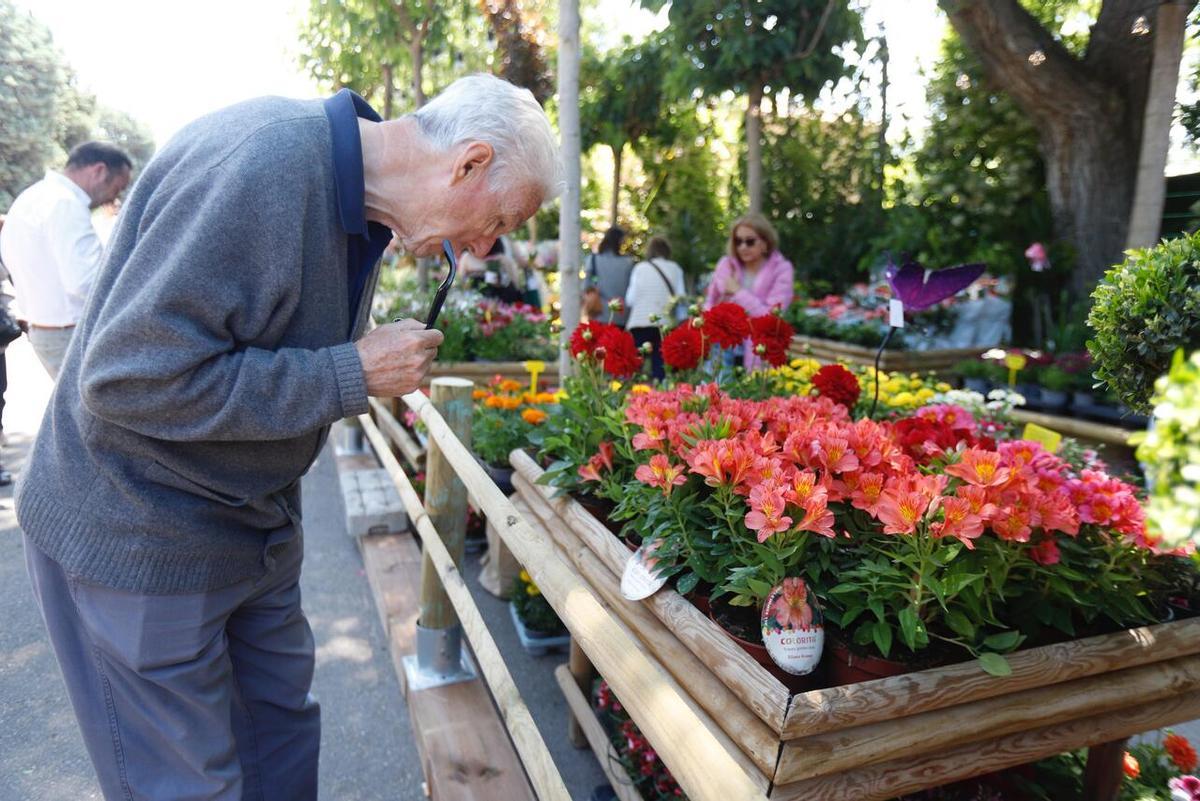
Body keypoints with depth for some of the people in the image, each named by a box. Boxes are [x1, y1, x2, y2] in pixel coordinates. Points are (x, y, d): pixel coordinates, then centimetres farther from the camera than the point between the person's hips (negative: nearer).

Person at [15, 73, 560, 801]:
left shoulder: (361, 206, 2)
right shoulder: (262, 163, -29)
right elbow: (129, 377, -30)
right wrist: (352, 376, -27)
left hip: (252, 524, 8)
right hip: (139, 536, -8)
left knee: (284, 736, 19)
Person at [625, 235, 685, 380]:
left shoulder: (640, 268, 5)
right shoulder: (675, 269, 6)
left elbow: (630, 299, 3)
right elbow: (681, 297, 3)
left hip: (639, 324, 0)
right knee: (660, 366, 2)